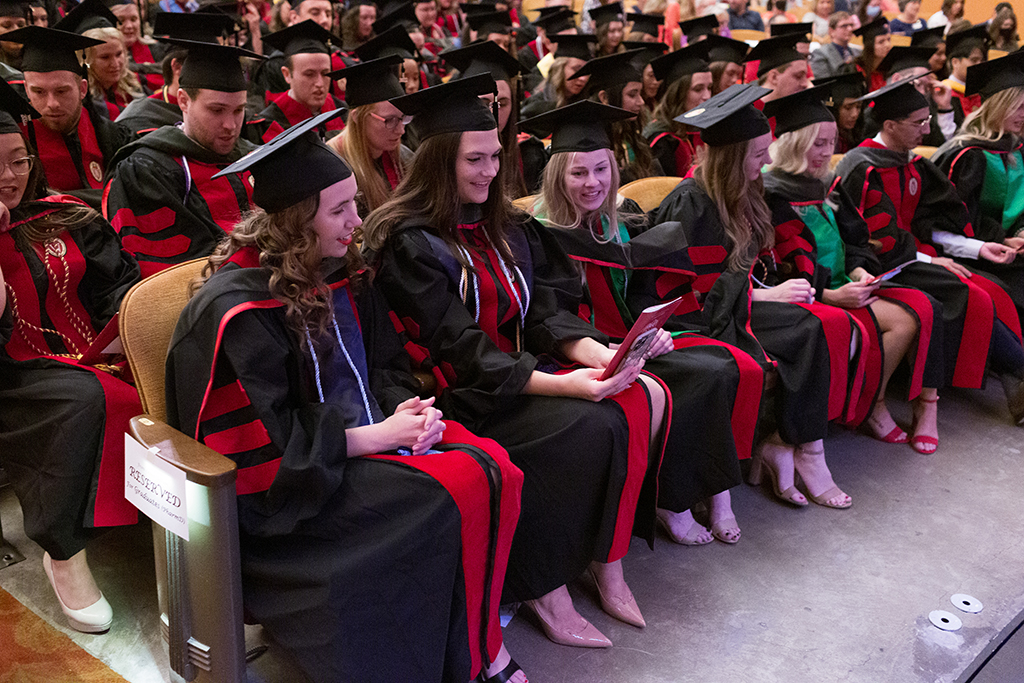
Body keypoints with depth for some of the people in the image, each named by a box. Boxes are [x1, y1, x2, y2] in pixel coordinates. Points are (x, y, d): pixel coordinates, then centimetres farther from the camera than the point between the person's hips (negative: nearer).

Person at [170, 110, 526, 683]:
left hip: (363, 436, 7)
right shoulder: (239, 307, -15)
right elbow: (269, 440, -18)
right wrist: (377, 435, -19)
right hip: (287, 486, -7)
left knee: (492, 466, -17)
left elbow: (388, 368, 15)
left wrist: (403, 409, -8)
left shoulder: (342, 276, 8)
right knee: (451, 498, -25)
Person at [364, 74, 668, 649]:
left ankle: (606, 560, -8)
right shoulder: (411, 244, -11)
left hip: (525, 368, 7)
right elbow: (461, 351, -19)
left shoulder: (504, 227, 13)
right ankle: (544, 589, -13)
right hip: (463, 396, -7)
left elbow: (545, 311, 6)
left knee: (647, 398, -15)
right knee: (593, 426, -27)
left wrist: (597, 353, -14)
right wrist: (563, 384, -28)